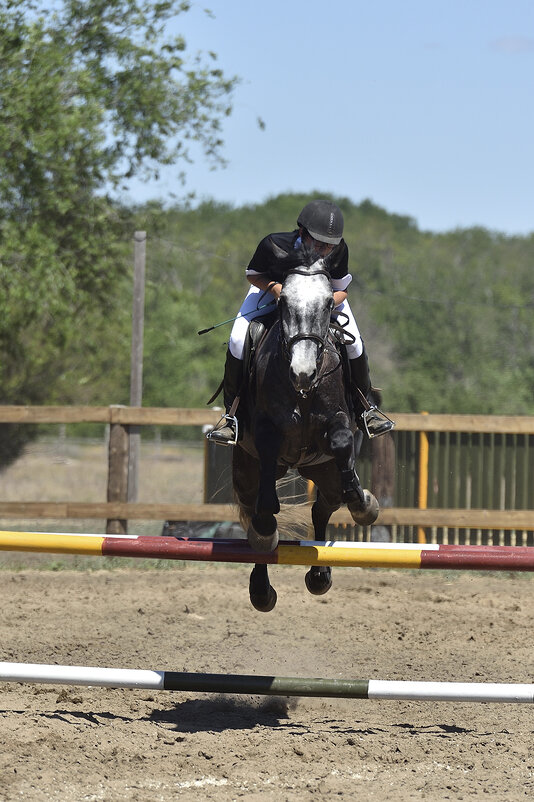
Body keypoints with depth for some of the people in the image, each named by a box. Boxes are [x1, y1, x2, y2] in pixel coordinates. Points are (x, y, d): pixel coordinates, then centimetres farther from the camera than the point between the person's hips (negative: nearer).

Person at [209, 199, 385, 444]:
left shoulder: (339, 251, -33)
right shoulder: (274, 245, -39)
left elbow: (340, 289, -16)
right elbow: (253, 274, -17)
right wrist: (276, 288, -37)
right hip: (272, 287, -1)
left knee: (353, 342, -14)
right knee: (238, 341, -19)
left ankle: (364, 409, 13)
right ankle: (232, 416, -1)